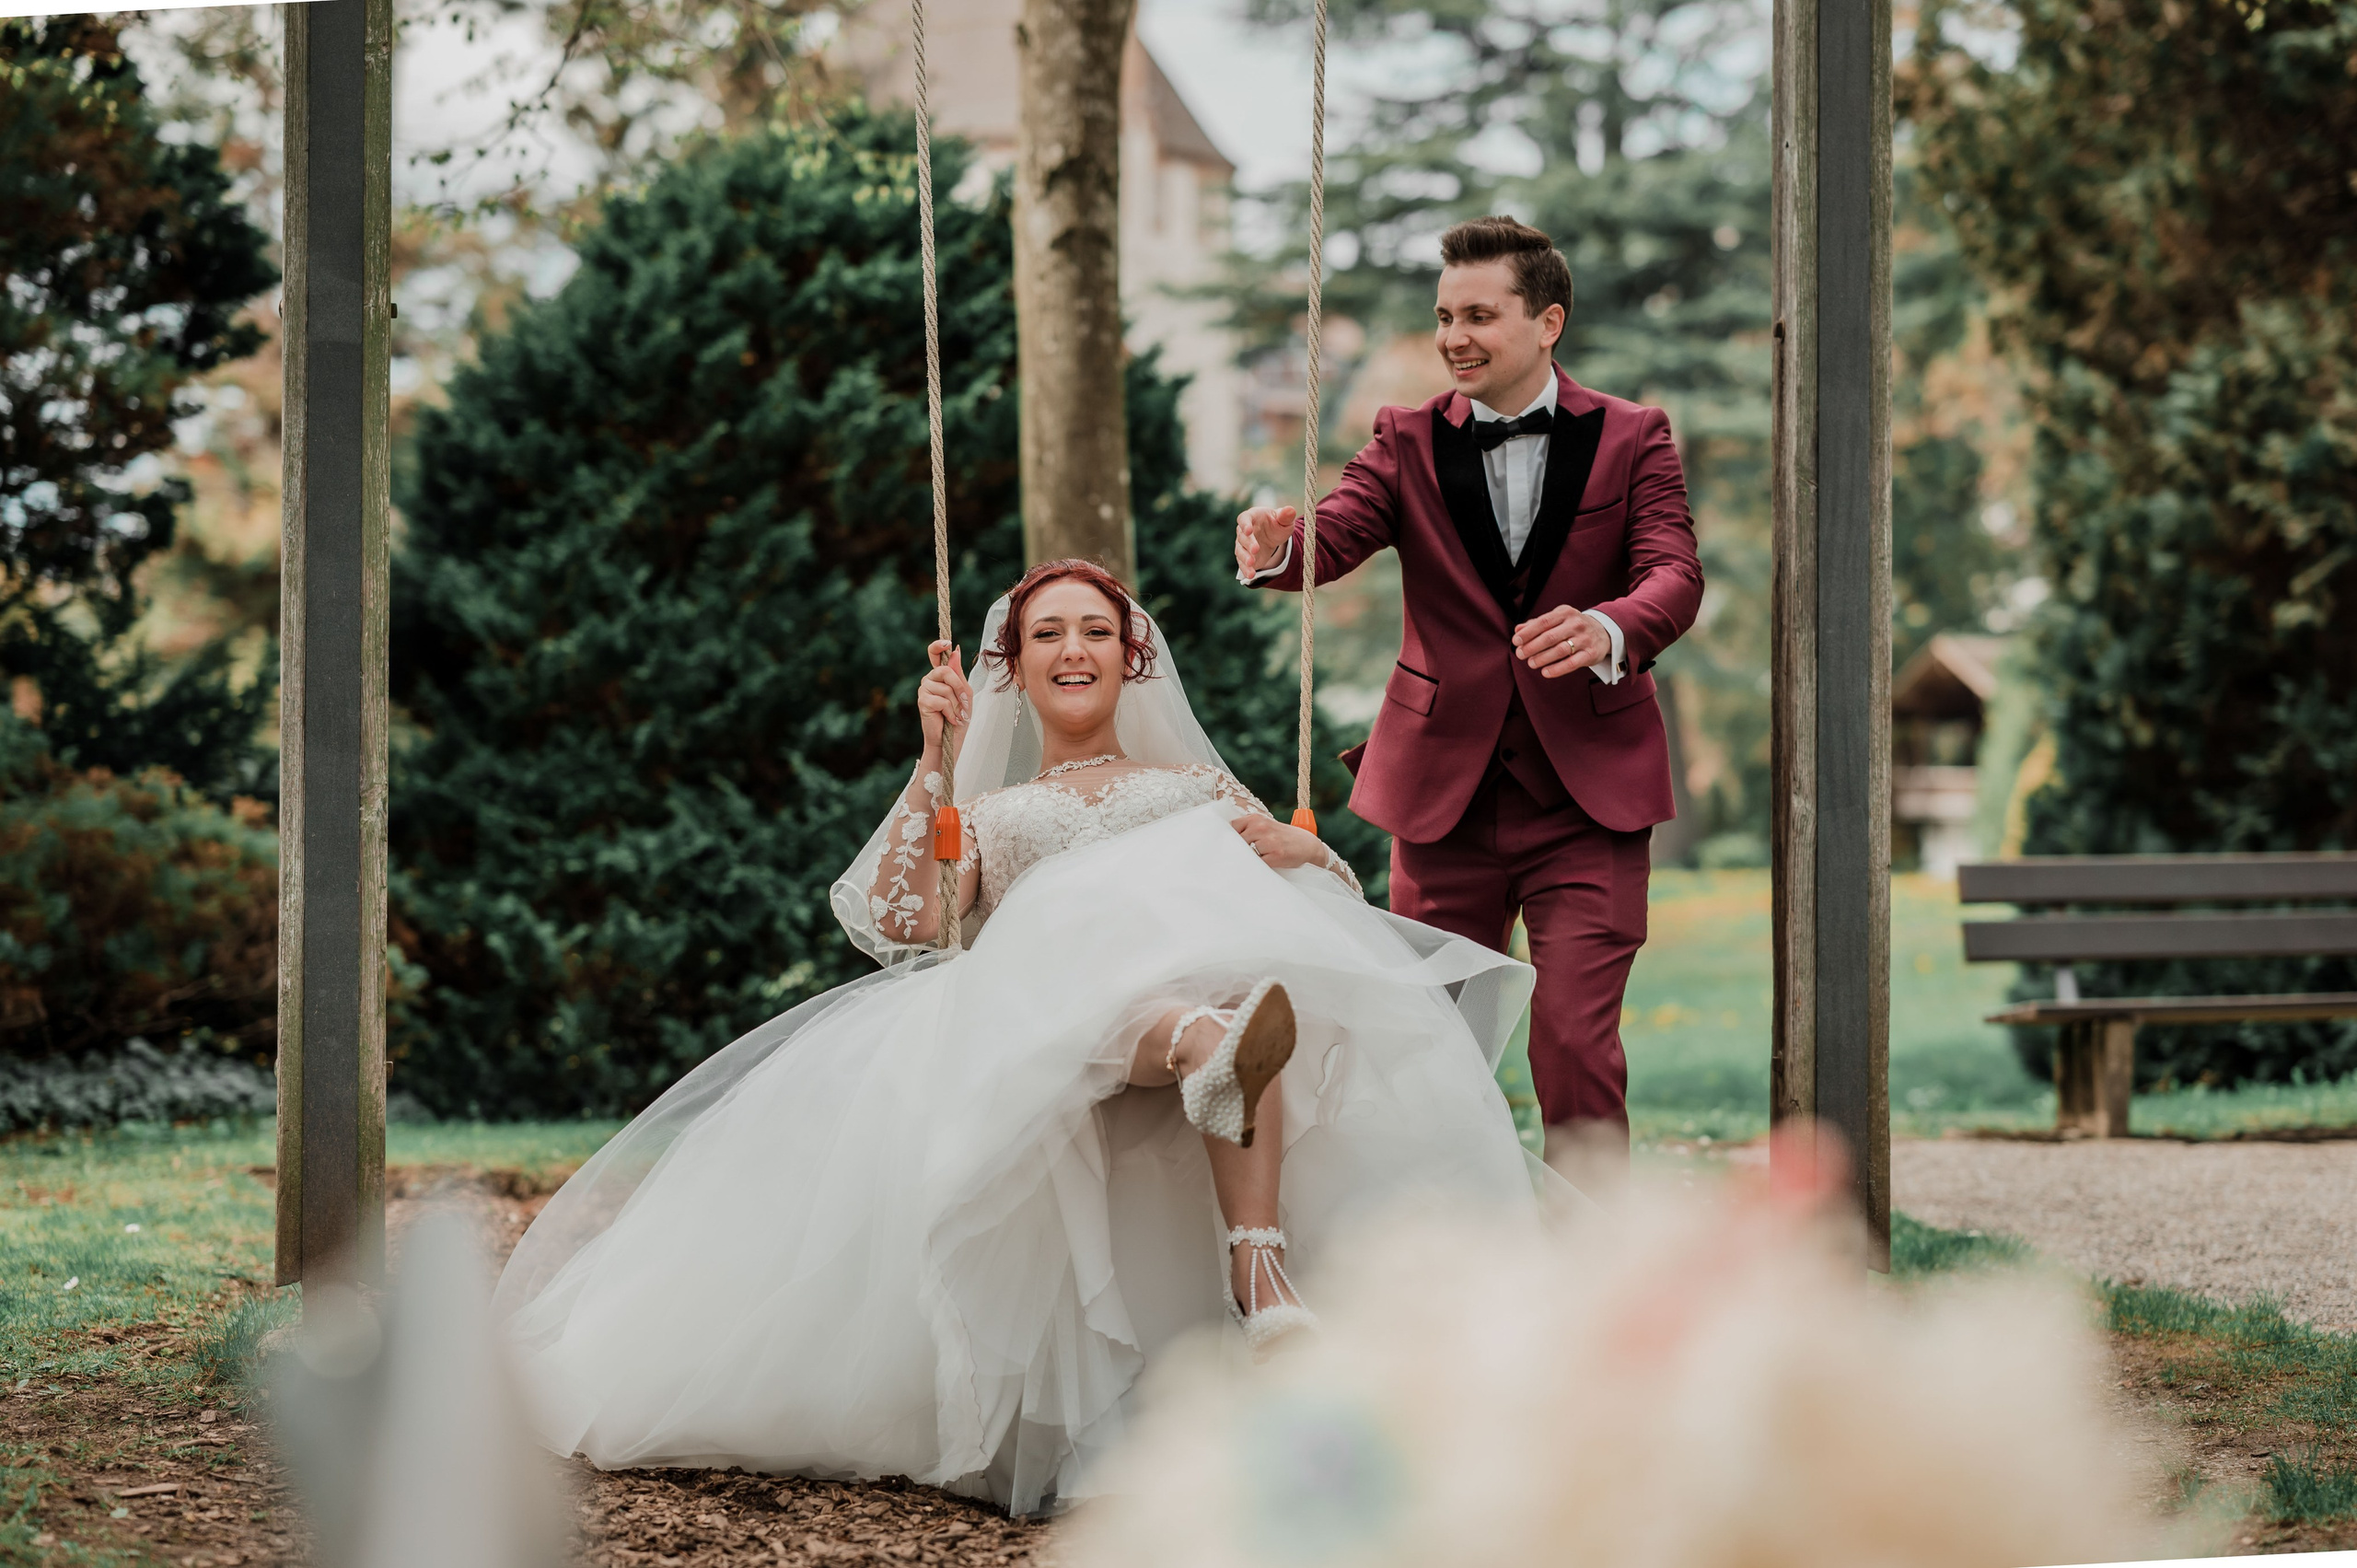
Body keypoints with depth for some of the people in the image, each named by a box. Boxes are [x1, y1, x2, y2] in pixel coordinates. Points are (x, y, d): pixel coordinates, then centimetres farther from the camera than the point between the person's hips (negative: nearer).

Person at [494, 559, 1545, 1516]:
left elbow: (1339, 884, 21)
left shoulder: (1194, 785, 36)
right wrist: (934, 761, 10)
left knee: (1238, 971, -40)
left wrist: (1285, 846, -2)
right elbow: (900, 922, 13)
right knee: (1103, 972, -41)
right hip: (1043, 1026, 0)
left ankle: (1260, 1280, -56)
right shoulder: (986, 817, 35)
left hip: (1209, 961, 0)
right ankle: (1214, 1046, -77)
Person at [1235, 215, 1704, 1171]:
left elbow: (1675, 576, -11)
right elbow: (1334, 536, -9)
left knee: (1575, 1042, -10)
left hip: (1589, 796, -2)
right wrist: (1274, 548, -34)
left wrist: (1607, 631, -35)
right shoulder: (1409, 442, 7)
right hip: (1446, 787, 2)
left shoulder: (1632, 439, 2)